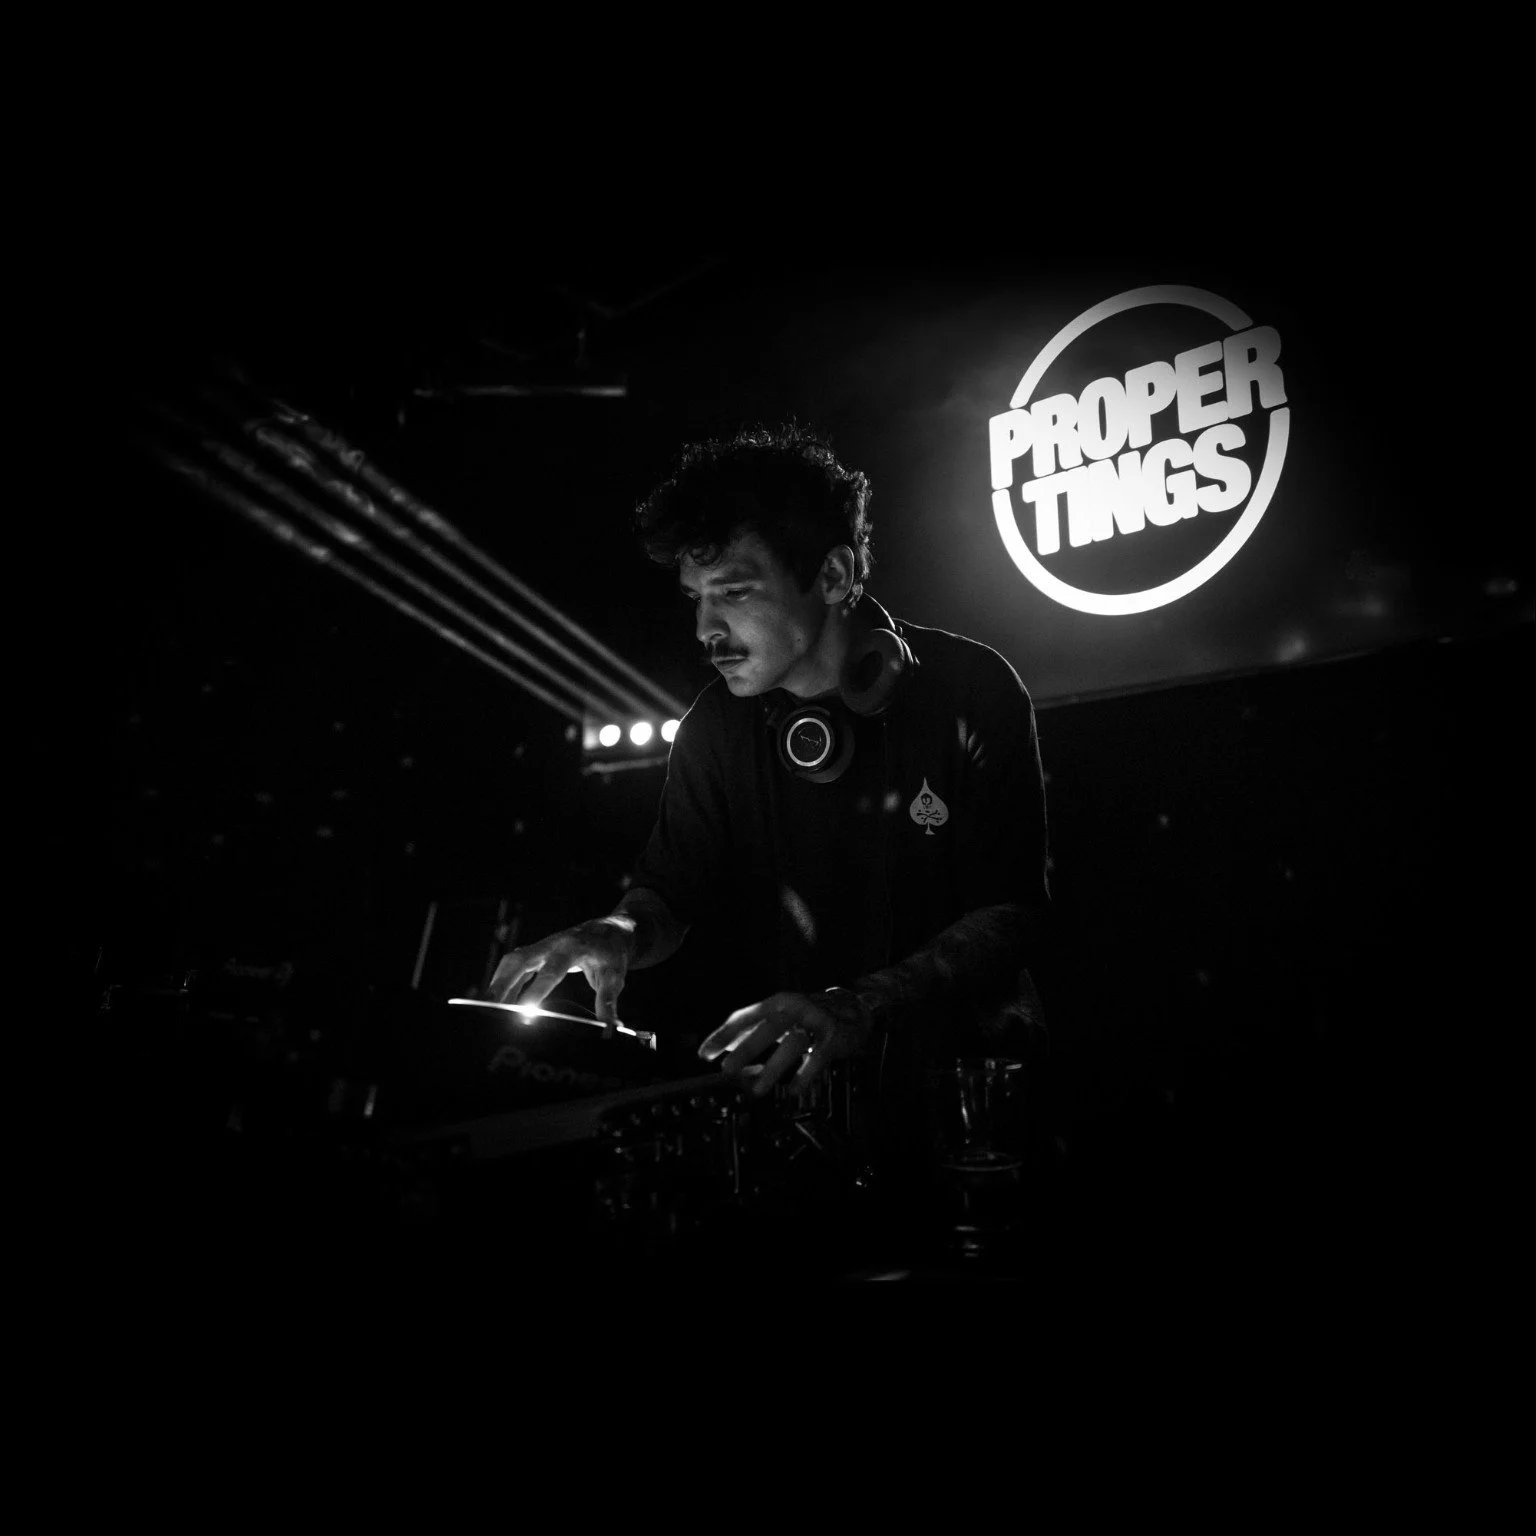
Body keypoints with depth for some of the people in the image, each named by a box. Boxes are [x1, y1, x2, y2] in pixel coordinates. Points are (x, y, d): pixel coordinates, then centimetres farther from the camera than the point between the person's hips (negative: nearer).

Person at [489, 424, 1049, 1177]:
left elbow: (1013, 913, -14)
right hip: (783, 1080, 4)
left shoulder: (970, 691, -9)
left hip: (958, 1064, -3)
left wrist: (860, 1006, -30)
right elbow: (672, 888, 8)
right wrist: (623, 931, -16)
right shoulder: (717, 724, 3)